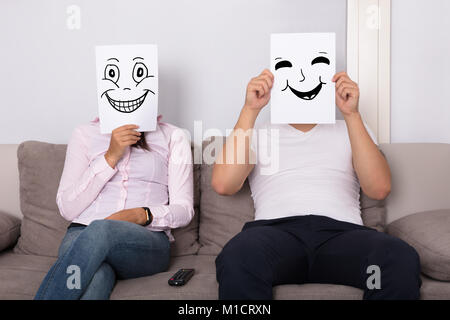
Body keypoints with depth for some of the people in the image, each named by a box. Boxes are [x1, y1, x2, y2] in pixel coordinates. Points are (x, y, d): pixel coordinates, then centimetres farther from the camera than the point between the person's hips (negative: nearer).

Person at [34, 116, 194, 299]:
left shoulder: (173, 137, 14)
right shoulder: (84, 134, 15)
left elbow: (184, 210, 7)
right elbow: (67, 209, 4)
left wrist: (141, 215, -14)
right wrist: (110, 157, -5)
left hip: (147, 238, 0)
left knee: (102, 230, -37)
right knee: (94, 278, -38)